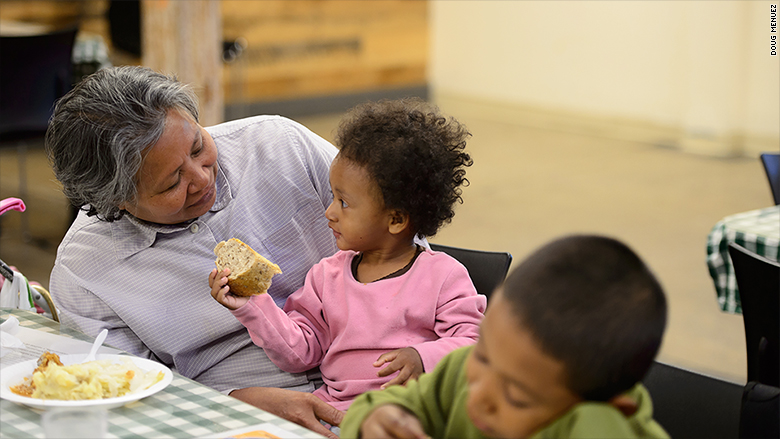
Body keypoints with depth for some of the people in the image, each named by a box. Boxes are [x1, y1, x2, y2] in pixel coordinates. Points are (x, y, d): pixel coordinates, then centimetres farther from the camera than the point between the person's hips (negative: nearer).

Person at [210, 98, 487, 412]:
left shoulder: (444, 276, -1)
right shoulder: (328, 274, 14)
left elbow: (472, 344, -5)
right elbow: (299, 351, 14)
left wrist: (422, 359, -22)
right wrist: (253, 307, 2)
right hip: (333, 411, 5)